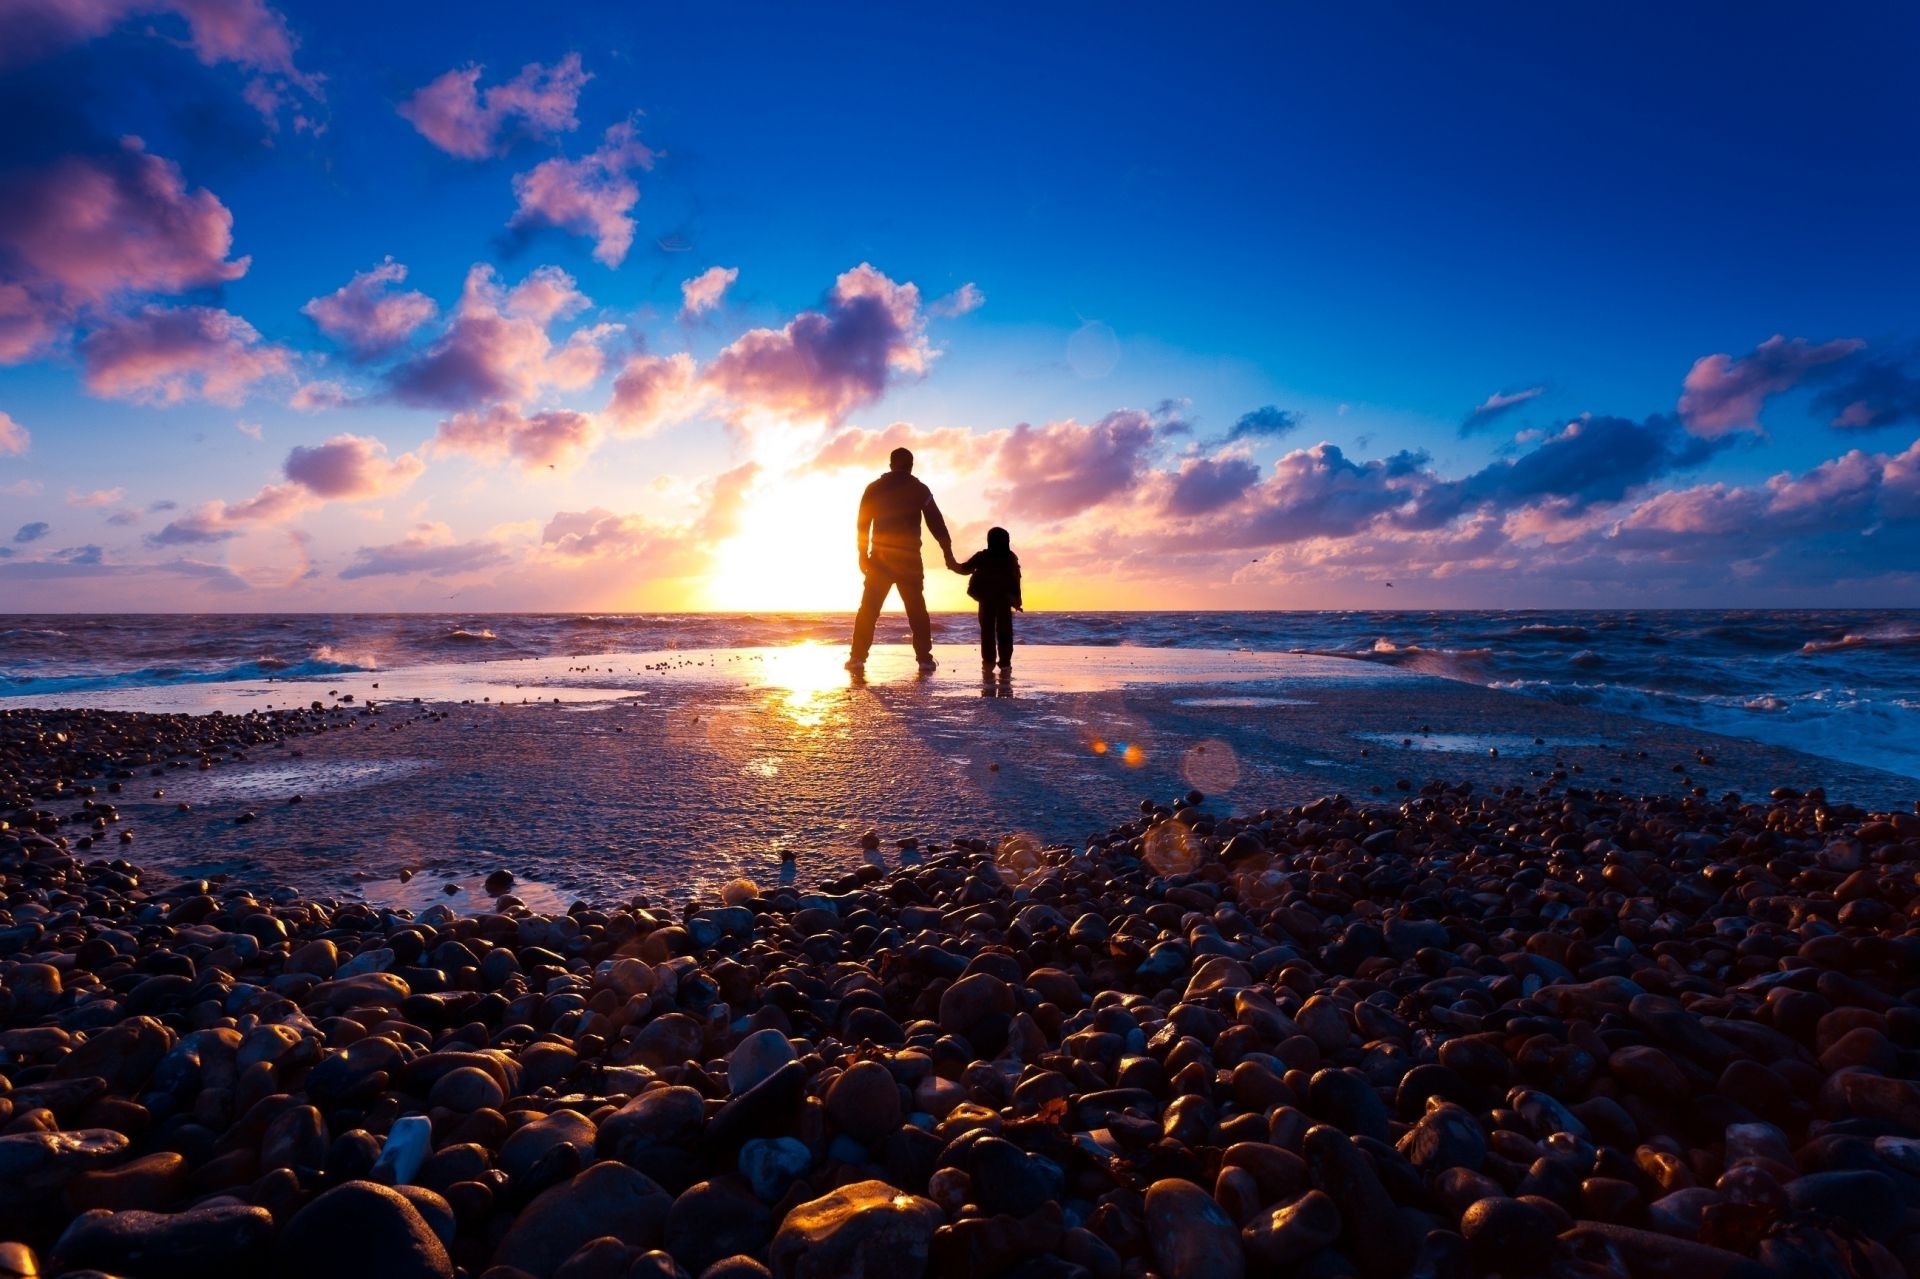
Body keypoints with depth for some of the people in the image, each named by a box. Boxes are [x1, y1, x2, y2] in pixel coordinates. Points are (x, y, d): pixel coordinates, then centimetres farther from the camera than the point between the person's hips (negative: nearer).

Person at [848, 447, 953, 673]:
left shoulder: (874, 488, 6)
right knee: (917, 610, 7)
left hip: (880, 558, 1)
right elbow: (936, 523, -1)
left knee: (868, 609, 5)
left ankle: (857, 657, -2)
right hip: (909, 558, -1)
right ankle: (925, 659, 3)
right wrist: (948, 553, 1)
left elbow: (862, 525, 3)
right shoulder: (920, 489, 2)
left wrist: (863, 555, 7)